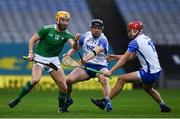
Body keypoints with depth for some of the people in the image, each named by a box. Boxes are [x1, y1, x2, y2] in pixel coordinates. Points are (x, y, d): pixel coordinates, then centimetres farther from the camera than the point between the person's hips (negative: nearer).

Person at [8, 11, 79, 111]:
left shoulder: (67, 35, -6)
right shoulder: (47, 29, -10)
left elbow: (74, 47, -24)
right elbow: (33, 40, -1)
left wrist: (75, 41, -46)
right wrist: (31, 53, -15)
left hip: (54, 60, 3)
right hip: (39, 57, -3)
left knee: (64, 87, -5)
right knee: (35, 79, -29)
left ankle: (61, 108, 17)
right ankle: (18, 99, -14)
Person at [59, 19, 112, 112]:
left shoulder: (102, 40, -16)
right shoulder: (85, 37, 0)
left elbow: (95, 51, -34)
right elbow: (75, 48, 9)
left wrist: (86, 58, -52)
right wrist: (68, 55, -12)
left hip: (100, 66, -4)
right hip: (86, 66, 4)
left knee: (104, 80, -35)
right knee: (68, 80, -10)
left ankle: (108, 101, -42)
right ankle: (68, 100, 16)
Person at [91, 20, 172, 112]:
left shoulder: (135, 42, -10)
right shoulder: (147, 39, 17)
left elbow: (123, 60, -12)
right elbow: (131, 57, 23)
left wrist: (111, 71, -11)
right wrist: (115, 57, 21)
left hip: (148, 73, -9)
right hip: (157, 71, 9)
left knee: (121, 79, -9)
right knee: (147, 89, 36)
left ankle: (104, 102, -8)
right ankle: (163, 106, 36)